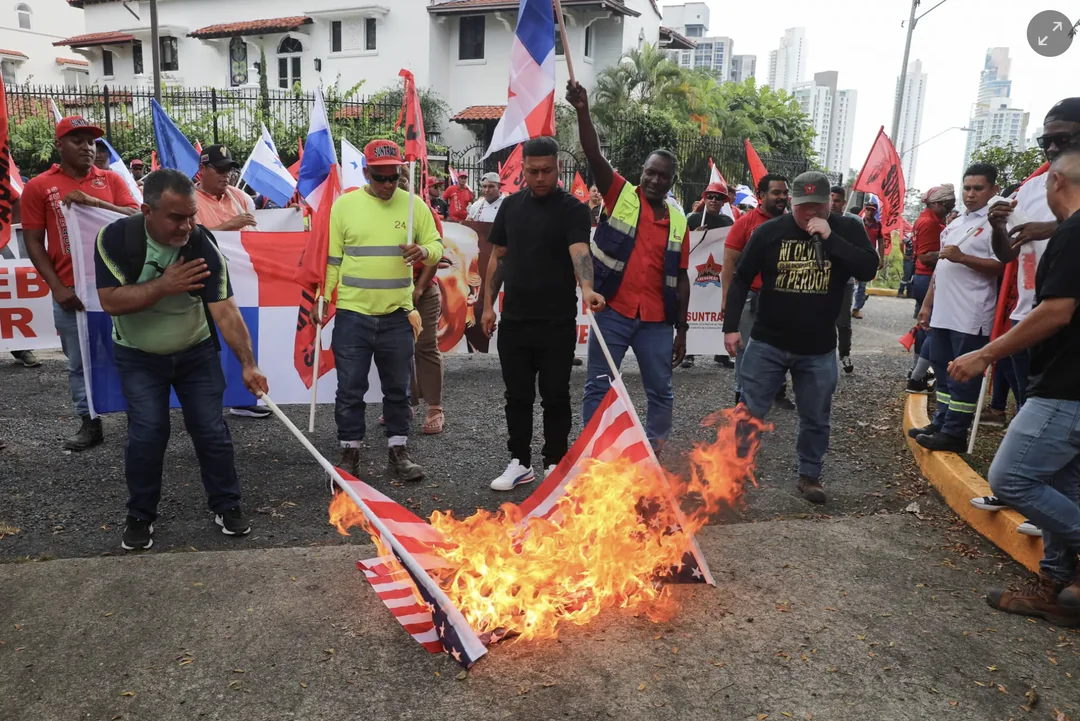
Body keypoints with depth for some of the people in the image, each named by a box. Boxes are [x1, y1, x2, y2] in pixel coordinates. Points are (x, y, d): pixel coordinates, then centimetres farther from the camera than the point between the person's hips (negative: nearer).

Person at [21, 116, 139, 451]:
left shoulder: (111, 179, 9)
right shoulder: (38, 187, 4)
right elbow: (33, 242, 3)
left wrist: (93, 202, -16)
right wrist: (57, 287, -6)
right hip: (71, 291, 0)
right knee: (79, 362, 7)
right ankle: (90, 424, 18)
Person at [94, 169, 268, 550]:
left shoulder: (204, 246, -21)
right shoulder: (116, 238, -20)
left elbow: (225, 310, -27)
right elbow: (111, 301, -23)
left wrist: (248, 363, -35)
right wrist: (163, 285, -32)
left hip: (196, 351, 1)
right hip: (138, 356, 0)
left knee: (211, 429, 1)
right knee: (147, 433, -5)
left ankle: (226, 505, 17)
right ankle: (140, 516, 15)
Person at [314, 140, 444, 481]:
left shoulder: (414, 205, 1)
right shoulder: (344, 204, -1)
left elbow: (437, 246, 7)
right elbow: (331, 257, 4)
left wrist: (424, 252, -16)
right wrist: (321, 298, -1)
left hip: (397, 315, 1)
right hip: (352, 314, -1)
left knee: (397, 388, 11)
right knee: (350, 389, 6)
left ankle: (398, 452, 23)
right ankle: (350, 454, 20)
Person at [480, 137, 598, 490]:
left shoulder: (571, 208, -6)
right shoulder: (511, 205, 9)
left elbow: (579, 251, -23)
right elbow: (498, 257, 14)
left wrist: (586, 288, -42)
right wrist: (488, 305, 9)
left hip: (557, 323, -4)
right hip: (514, 320, 4)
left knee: (555, 397, 6)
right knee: (518, 396, 12)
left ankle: (555, 464, 21)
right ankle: (520, 463, 25)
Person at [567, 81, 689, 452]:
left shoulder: (678, 220, 6)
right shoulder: (621, 195, -1)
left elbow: (680, 278, 9)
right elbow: (594, 156, -16)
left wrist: (681, 329, 8)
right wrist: (583, 111, -31)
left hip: (657, 320, 3)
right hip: (612, 312, -3)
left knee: (661, 392, 11)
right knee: (598, 388, 4)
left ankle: (654, 454, 28)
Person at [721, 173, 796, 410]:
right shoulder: (745, 222, -7)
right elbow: (729, 262, -8)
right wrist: (726, 298, -13)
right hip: (751, 295, -4)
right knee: (746, 347, 5)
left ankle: (778, 392, 26)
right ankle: (743, 395, 16)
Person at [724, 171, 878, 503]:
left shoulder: (848, 230, -2)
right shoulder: (770, 231, -5)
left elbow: (869, 269, -16)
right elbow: (742, 279, 0)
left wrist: (830, 238, -23)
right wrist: (731, 326, -4)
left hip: (819, 349, 1)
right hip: (767, 343, -1)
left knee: (816, 418, 12)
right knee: (749, 412, 4)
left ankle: (810, 475, 31)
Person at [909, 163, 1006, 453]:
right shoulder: (954, 224, 18)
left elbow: (1002, 266, -17)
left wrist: (962, 257, -22)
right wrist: (928, 304, 19)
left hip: (971, 317, -8)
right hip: (943, 312, 8)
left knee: (964, 376, -1)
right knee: (943, 371, 14)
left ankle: (954, 434, 5)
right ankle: (941, 423, 24)